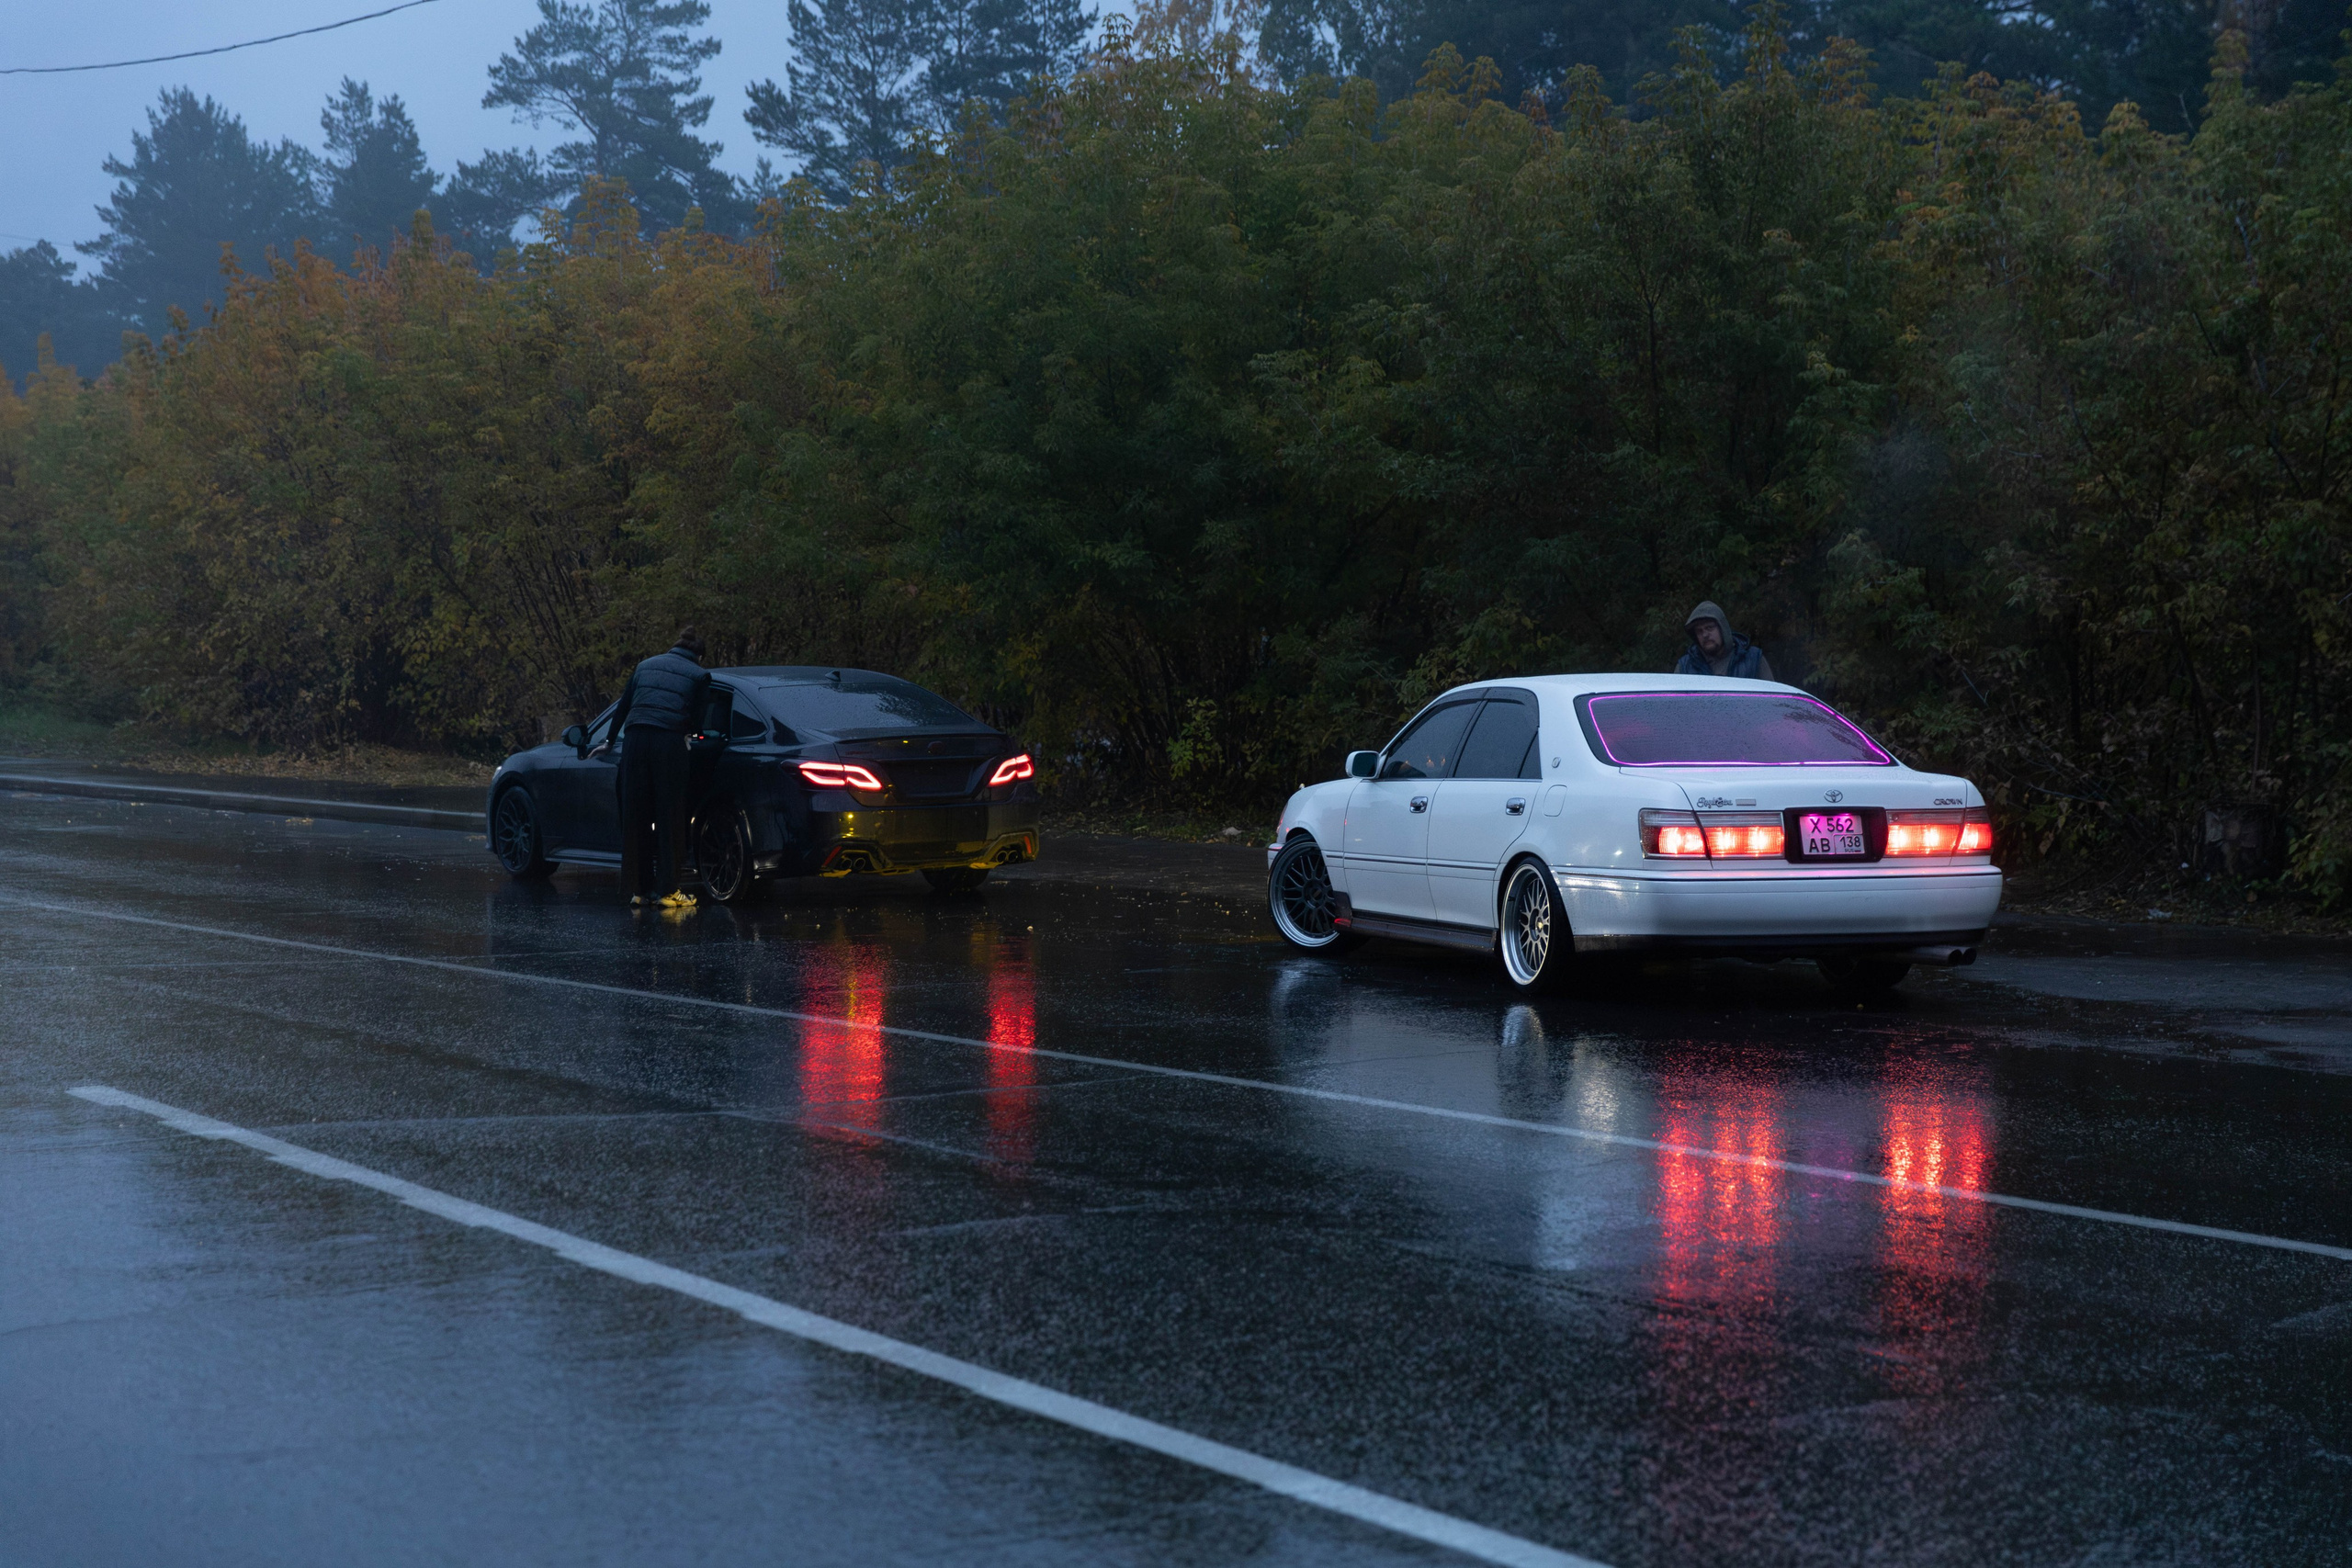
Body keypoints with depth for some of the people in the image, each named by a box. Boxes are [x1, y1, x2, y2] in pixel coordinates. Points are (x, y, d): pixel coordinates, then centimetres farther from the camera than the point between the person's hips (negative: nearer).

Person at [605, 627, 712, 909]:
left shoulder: (645, 666, 22)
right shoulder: (699, 675, 11)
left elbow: (622, 710, 25)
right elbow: (695, 720, 10)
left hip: (635, 739, 3)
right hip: (669, 742, -3)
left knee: (635, 815, 9)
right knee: (669, 818, 3)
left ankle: (639, 888, 13)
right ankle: (667, 890, 2)